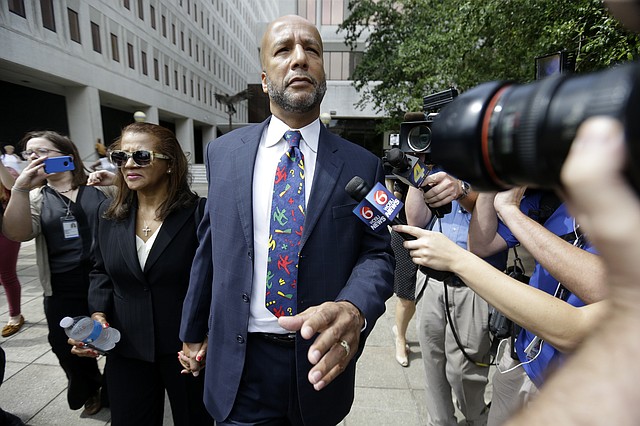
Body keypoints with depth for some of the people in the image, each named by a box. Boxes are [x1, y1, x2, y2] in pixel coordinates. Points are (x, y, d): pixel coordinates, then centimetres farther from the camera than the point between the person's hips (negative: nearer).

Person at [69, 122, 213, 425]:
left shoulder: (198, 213, -16)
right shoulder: (108, 213, 2)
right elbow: (101, 271, 12)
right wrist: (98, 315, -3)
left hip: (186, 350, -4)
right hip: (126, 349, 4)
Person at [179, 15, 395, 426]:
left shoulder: (362, 165, -7)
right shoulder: (223, 152, -2)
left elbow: (377, 253, -6)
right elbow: (209, 247, 3)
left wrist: (354, 308, -27)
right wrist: (193, 330, 11)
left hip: (320, 364, 1)